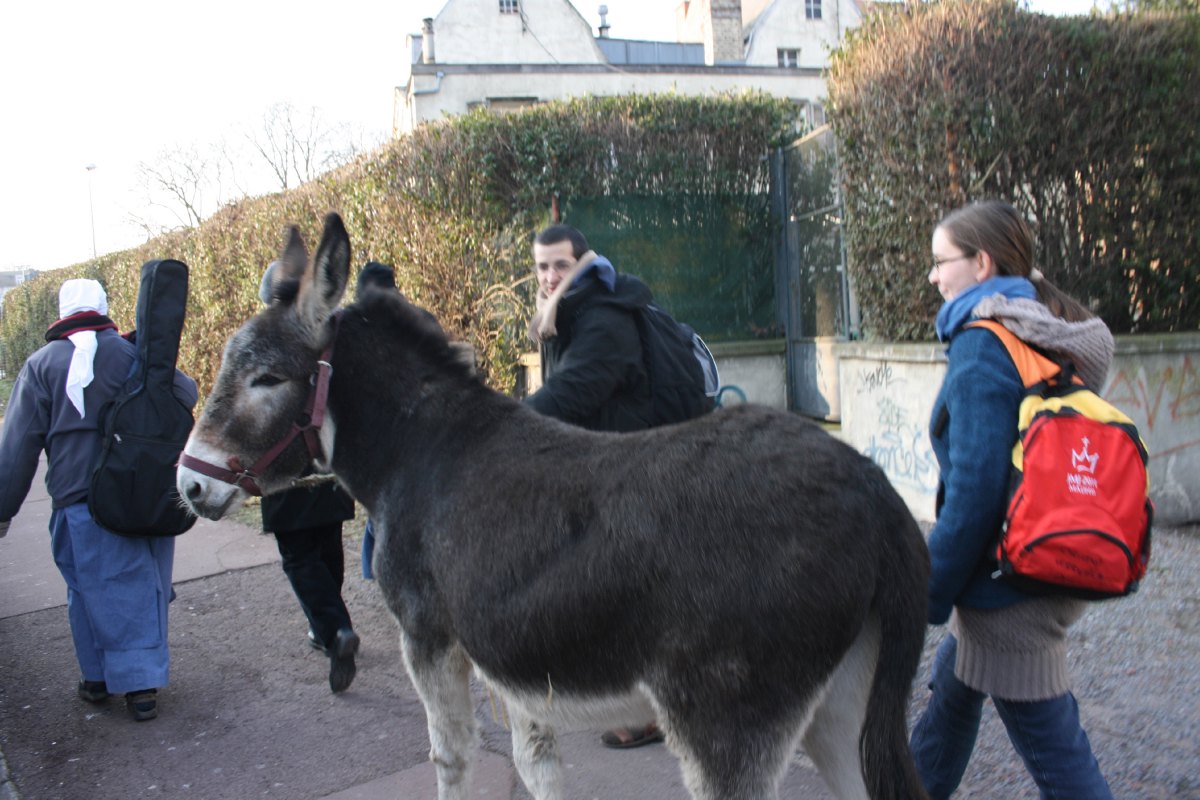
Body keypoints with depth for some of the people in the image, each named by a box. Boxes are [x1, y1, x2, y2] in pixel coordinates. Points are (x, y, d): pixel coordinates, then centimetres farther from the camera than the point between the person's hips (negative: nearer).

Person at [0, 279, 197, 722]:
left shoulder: (41, 365, 1)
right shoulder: (135, 353, 3)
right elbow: (187, 394, 9)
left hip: (79, 501, -1)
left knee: (92, 590, 11)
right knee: (142, 589, 11)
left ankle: (98, 677, 24)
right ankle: (142, 684, 14)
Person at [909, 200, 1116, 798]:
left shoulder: (983, 349, -20)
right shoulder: (1050, 341, 7)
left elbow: (972, 492, -24)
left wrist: (930, 595, -13)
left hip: (1008, 594, -10)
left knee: (1052, 748, 2)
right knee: (951, 690, 26)